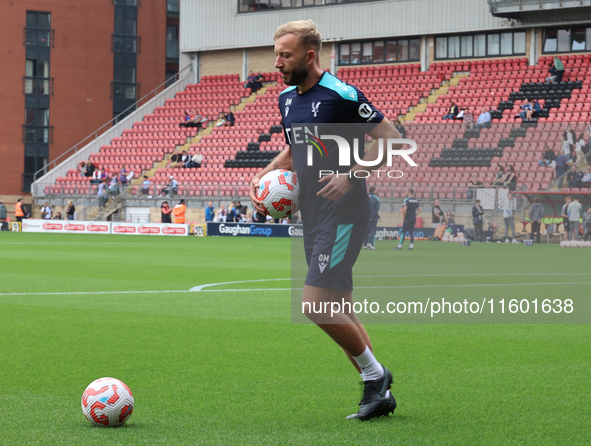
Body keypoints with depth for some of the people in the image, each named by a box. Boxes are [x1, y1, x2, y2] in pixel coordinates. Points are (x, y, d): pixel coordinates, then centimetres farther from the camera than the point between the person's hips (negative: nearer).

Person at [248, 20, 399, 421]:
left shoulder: (340, 95, -13)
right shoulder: (287, 99, 12)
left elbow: (392, 138, -12)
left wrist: (351, 176, -20)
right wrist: (264, 175, 11)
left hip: (343, 215, -9)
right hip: (313, 218, 9)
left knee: (315, 305, -15)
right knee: (340, 311, 10)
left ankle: (374, 374, 2)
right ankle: (380, 392, 18)